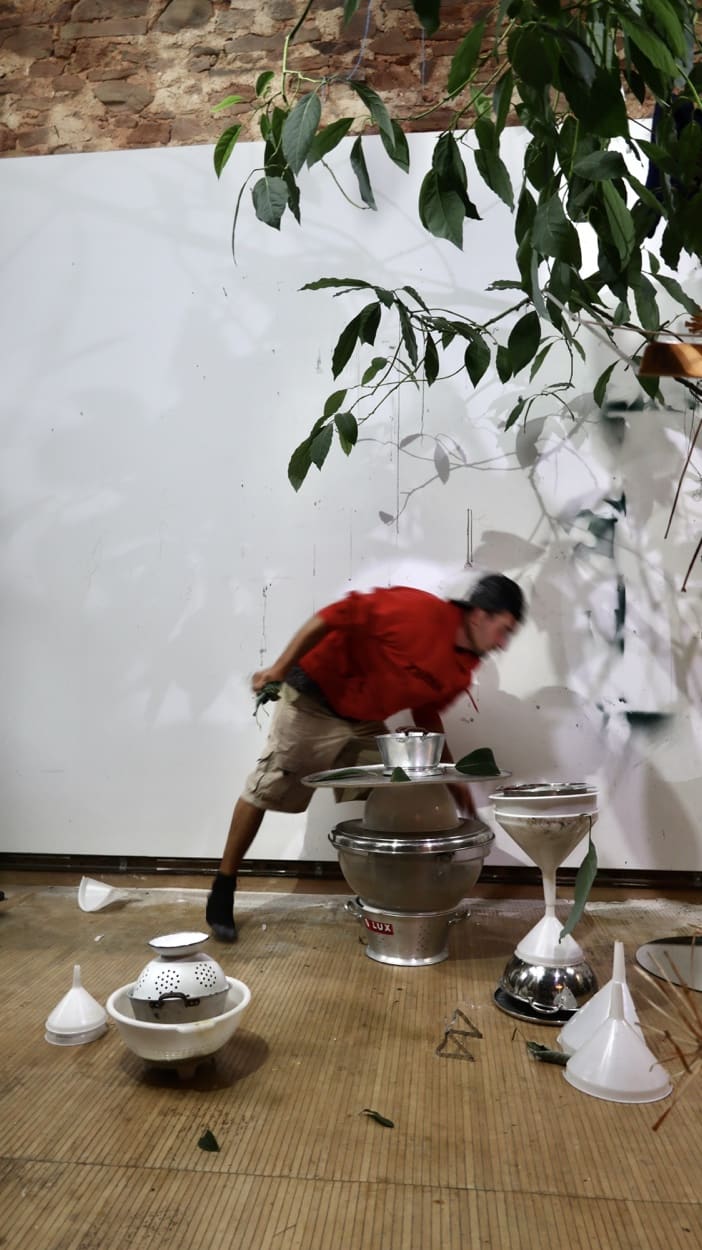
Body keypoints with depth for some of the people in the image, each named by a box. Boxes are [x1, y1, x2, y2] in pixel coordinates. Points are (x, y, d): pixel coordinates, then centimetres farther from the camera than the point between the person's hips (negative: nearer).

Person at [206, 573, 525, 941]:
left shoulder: (461, 670, -3)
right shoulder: (419, 609, -28)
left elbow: (427, 716, 12)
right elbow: (334, 617, -27)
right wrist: (279, 669, -28)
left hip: (365, 722, 8)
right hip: (313, 699, -7)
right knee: (266, 788, -1)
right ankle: (222, 892, 12)